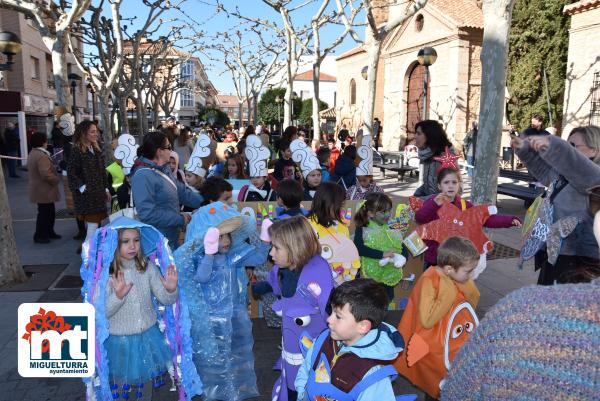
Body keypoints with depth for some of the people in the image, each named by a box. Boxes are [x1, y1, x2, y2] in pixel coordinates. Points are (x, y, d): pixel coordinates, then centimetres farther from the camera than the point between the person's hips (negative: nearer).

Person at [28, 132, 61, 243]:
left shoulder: (32, 153, 11)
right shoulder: (42, 156, -24)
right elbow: (46, 174, -30)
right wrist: (56, 180, -14)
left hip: (39, 189, 11)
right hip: (44, 190, -11)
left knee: (49, 212, 19)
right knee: (44, 213, 1)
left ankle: (49, 232, 29)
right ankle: (39, 236, 11)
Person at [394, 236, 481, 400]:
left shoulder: (454, 278, -2)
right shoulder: (428, 282, -24)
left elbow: (473, 305, 7)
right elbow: (427, 321, -31)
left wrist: (468, 285, -10)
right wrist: (449, 295, -28)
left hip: (452, 341, 8)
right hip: (431, 349, -7)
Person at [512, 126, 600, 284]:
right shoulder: (564, 174, 12)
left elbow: (580, 168, -38)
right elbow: (543, 170, 28)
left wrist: (551, 146, -50)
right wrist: (525, 149, 13)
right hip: (553, 251, 10)